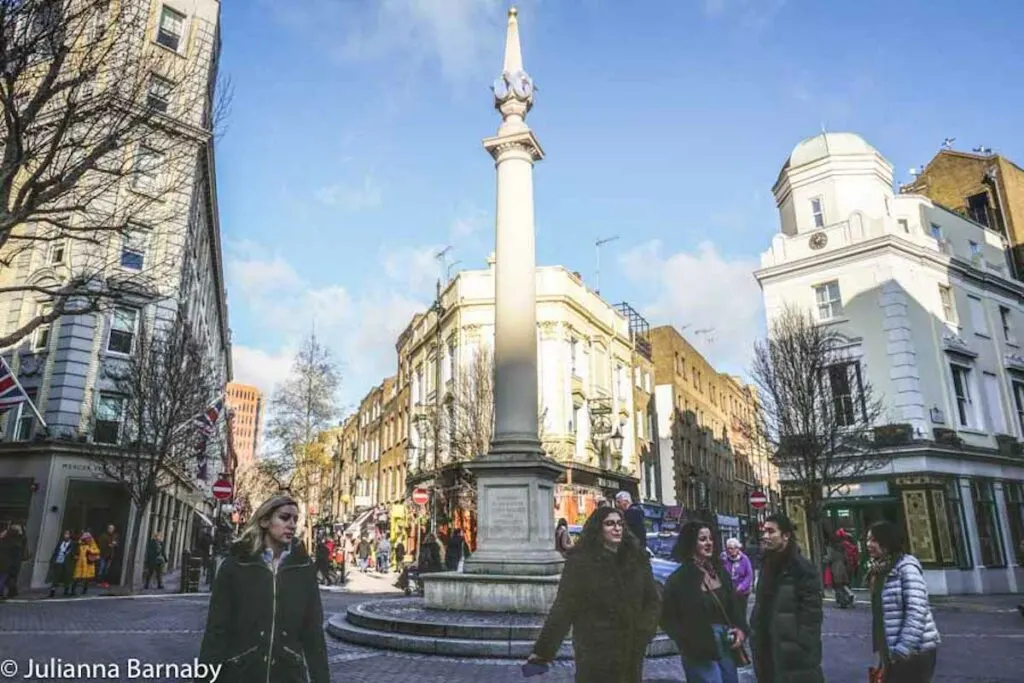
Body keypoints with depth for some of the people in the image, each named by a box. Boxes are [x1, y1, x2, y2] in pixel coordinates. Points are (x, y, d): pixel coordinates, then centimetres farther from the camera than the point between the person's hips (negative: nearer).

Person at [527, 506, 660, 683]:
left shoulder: (637, 558, 2)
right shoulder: (580, 562, -11)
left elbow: (651, 601, 9)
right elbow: (563, 607, -14)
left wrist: (644, 632, -6)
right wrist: (543, 649, -19)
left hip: (632, 652, 4)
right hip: (595, 652, -4)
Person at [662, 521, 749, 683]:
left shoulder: (720, 570, 6)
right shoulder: (679, 579, -12)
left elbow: (735, 603, 13)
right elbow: (668, 619, -8)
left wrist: (741, 629, -2)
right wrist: (690, 643, -12)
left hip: (727, 645, 6)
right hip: (701, 651, -6)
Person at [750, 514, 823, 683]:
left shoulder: (802, 568, -14)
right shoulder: (767, 565, 11)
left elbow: (811, 615, -17)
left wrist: (805, 649, -20)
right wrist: (756, 636, 10)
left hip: (795, 655, -7)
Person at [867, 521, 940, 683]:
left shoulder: (906, 566, -14)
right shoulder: (880, 571, 10)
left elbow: (916, 612, -21)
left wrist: (902, 650, -21)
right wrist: (883, 651, 11)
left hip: (914, 653, -8)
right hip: (891, 653, 8)